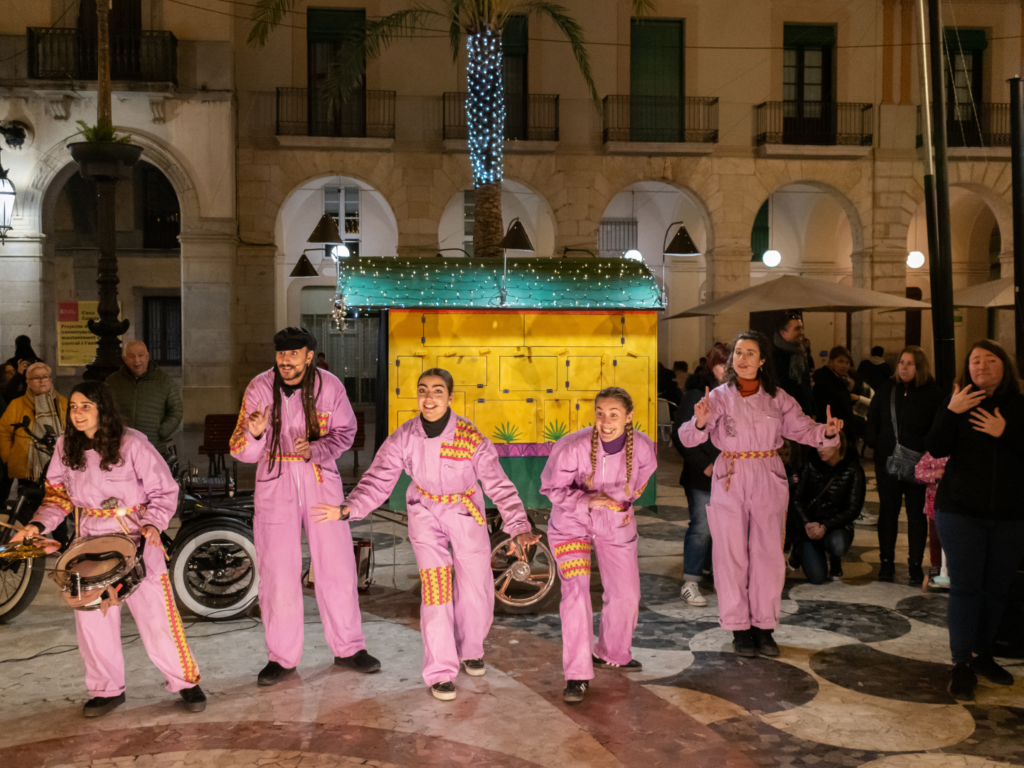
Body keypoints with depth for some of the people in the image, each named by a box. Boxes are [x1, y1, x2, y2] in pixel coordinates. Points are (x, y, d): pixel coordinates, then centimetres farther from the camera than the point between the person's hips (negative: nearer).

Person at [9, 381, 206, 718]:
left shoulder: (132, 443, -11)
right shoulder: (65, 446, 4)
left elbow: (163, 491, -5)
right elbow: (58, 494, 12)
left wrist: (153, 523, -20)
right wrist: (39, 525, -4)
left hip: (137, 539, -4)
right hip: (90, 542, 4)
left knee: (156, 614, -3)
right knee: (91, 617, 3)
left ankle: (185, 681, 14)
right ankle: (107, 690, 22)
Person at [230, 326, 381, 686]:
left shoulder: (329, 386, -7)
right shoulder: (259, 388, -8)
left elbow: (345, 432, 4)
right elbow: (243, 452, -5)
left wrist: (315, 450, -15)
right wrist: (253, 434, -29)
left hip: (321, 480, 1)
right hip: (275, 483, -1)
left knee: (337, 565, 5)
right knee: (277, 571, 0)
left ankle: (348, 647, 22)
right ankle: (281, 657, 16)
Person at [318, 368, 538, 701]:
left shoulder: (472, 439, -22)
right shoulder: (403, 438, -17)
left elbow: (499, 486, -19)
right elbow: (378, 480, -17)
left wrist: (519, 529, -29)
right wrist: (349, 509, -34)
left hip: (466, 514, 0)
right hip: (426, 513, 0)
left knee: (476, 589, 7)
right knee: (435, 586, -10)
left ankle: (470, 649, 37)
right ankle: (440, 672, 2)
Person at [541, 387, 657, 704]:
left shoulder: (642, 446, -19)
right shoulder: (572, 447, -29)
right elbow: (551, 487, -16)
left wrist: (626, 500, 9)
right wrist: (588, 501, -29)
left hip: (615, 524, 4)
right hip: (571, 522, -4)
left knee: (626, 594, 12)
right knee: (575, 592, -17)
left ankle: (612, 655, 39)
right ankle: (578, 675, -6)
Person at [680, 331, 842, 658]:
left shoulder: (777, 398, 5)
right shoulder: (719, 397, -1)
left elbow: (803, 429, 3)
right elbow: (689, 438, -9)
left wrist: (826, 432, -17)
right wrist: (700, 422, -30)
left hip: (769, 481, 2)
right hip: (730, 481, -1)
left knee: (768, 554, 4)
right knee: (732, 554, 2)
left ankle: (764, 627, 18)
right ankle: (739, 629, 13)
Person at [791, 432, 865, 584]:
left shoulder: (853, 470, -8)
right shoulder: (811, 465, -4)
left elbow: (853, 510, -10)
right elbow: (797, 499, -2)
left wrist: (825, 526, -22)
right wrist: (807, 523, -19)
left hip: (837, 526, -1)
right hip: (810, 525, 1)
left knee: (837, 544, -38)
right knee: (817, 577, -16)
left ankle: (835, 562, 2)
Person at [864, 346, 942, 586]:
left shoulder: (932, 393, -3)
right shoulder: (886, 389, 5)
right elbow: (872, 421, 12)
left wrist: (927, 451, -14)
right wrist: (875, 443, -1)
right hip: (888, 462, 3)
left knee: (917, 514, 5)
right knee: (887, 512, 8)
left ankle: (916, 565, 14)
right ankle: (886, 563, 17)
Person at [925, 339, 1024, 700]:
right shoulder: (959, 403, 0)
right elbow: (936, 448, -11)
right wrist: (951, 412, -23)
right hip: (961, 510, -1)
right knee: (965, 587, -2)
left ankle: (983, 654, 24)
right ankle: (961, 664, 3)